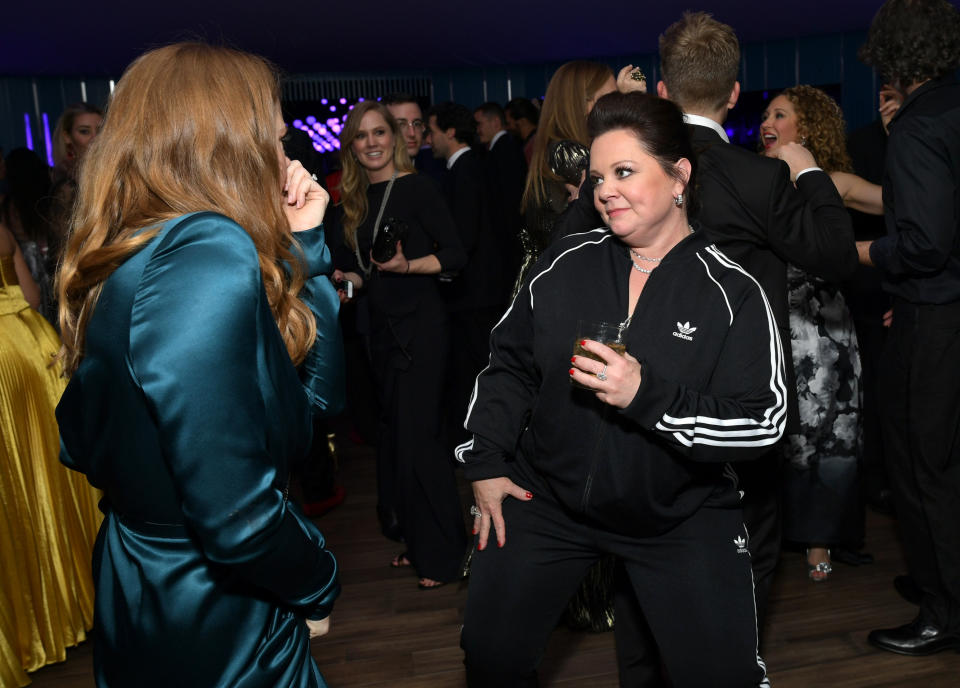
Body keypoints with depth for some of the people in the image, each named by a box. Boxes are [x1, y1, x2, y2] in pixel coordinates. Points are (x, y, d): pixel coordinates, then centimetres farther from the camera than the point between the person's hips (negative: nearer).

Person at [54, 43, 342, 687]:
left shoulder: (140, 254, 3)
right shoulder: (207, 253, -26)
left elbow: (317, 391, 7)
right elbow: (237, 520, -32)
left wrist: (303, 242, 3)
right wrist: (317, 584, -12)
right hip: (211, 629, -9)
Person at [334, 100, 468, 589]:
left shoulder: (416, 188, -9)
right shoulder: (355, 198, 10)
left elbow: (455, 254, -12)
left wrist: (407, 265, -25)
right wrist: (347, 279, -2)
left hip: (419, 324, -8)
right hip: (380, 325, 8)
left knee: (417, 435, -6)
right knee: (394, 433, 13)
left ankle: (441, 553, 8)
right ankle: (414, 538, 28)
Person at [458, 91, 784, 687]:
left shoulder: (733, 293, -12)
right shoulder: (565, 263, -4)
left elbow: (763, 421, -17)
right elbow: (509, 365, 5)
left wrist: (647, 395, -29)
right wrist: (487, 462, 0)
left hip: (683, 515, -2)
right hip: (546, 498, 3)